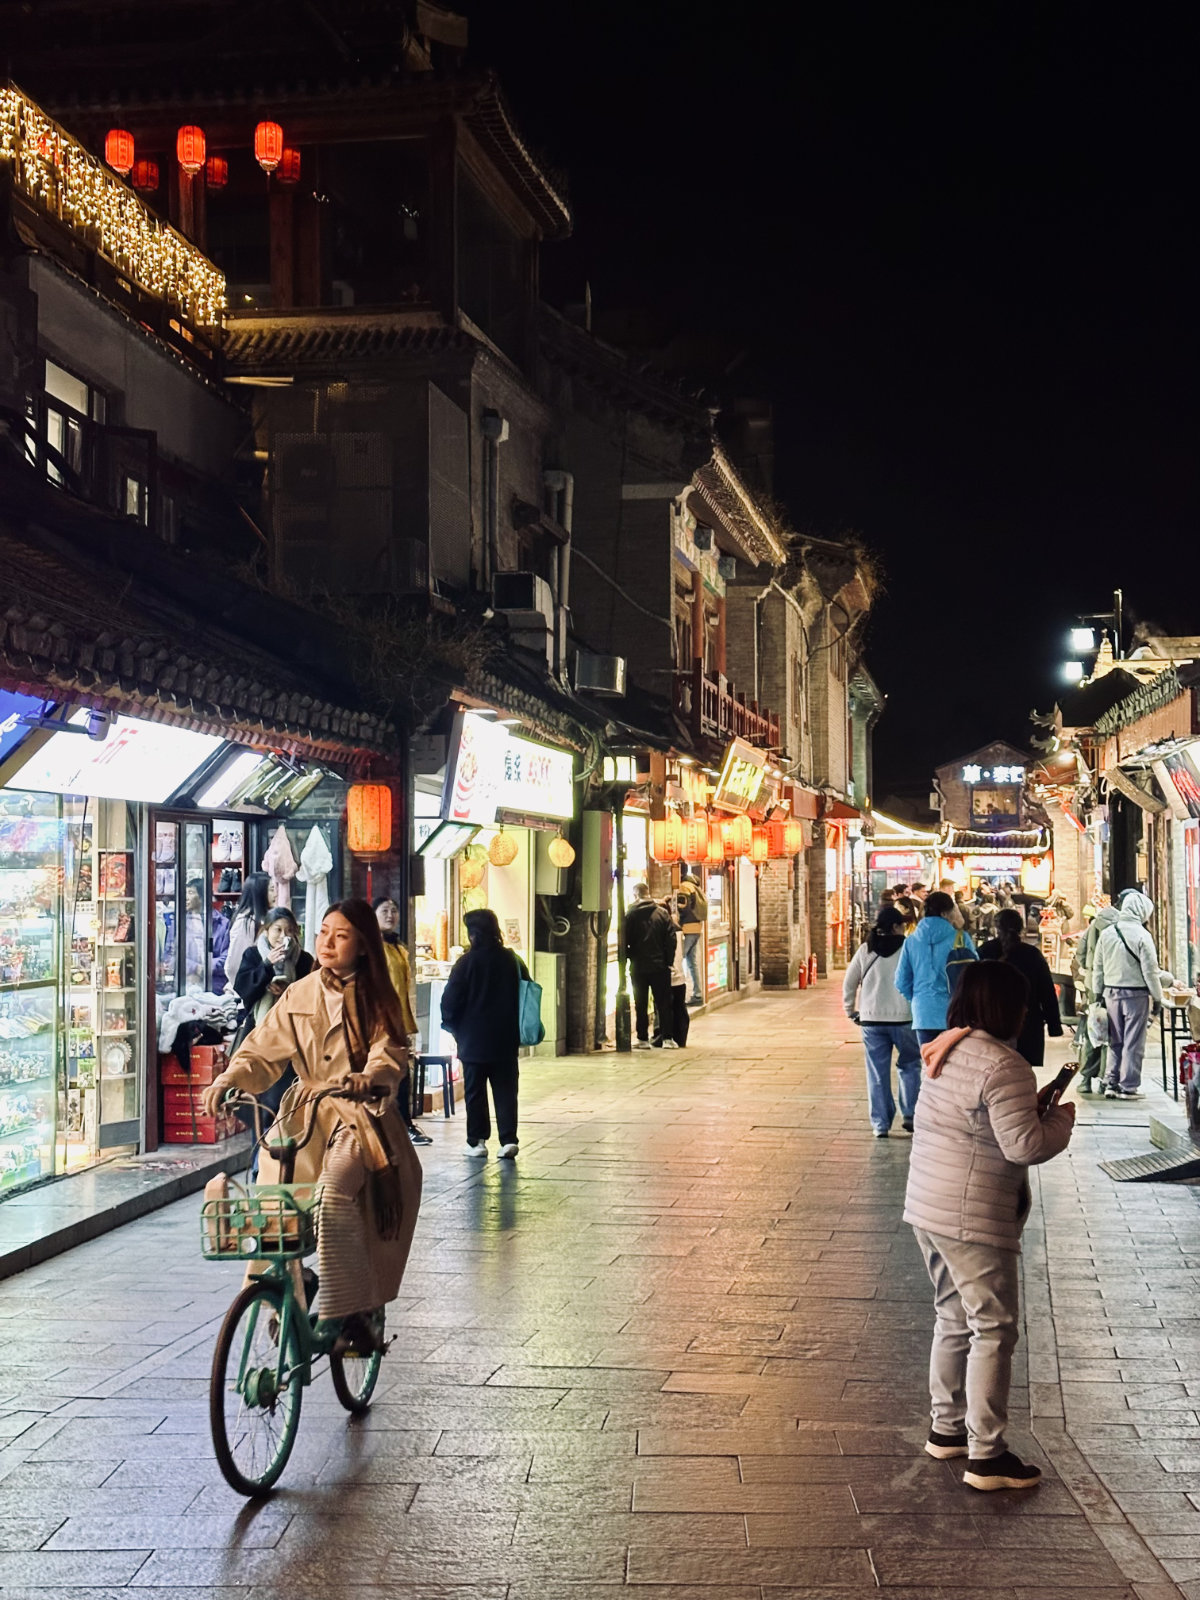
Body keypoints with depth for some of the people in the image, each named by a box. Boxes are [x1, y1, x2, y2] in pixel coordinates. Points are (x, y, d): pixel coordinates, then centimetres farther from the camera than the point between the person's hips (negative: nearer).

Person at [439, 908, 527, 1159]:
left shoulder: (468, 962, -12)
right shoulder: (513, 960, 2)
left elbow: (451, 999, -10)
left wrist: (452, 1024, 7)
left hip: (474, 1040, -3)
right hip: (506, 1040, 3)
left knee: (475, 1091, 7)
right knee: (506, 1090, 7)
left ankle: (477, 1141, 9)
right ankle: (508, 1140, 1)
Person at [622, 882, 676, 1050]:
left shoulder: (631, 915, -6)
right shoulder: (662, 913, -1)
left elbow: (625, 941, -5)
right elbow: (671, 939, -1)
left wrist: (626, 958, 7)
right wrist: (669, 961, 4)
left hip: (638, 967, -1)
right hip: (659, 966, 1)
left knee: (641, 1005, 6)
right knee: (663, 1003, 7)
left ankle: (643, 1039, 7)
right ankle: (666, 1037, 6)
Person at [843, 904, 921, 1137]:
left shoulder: (865, 950, 4)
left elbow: (849, 982, 7)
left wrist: (851, 1011, 16)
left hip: (872, 1020, 2)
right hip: (903, 1018, -2)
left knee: (877, 1073, 6)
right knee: (909, 1066, 16)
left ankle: (880, 1124, 7)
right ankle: (909, 1115, 9)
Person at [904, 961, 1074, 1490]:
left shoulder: (945, 1053, 10)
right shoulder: (1003, 1066, -19)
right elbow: (1024, 1146, -21)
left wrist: (1031, 1107, 12)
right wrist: (1060, 1118, -3)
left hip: (927, 1208, 9)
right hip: (972, 1218, -9)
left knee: (953, 1319, 20)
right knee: (993, 1328, -1)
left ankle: (947, 1428, 29)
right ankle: (986, 1455, 3)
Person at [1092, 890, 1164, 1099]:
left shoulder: (1106, 933, 4)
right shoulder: (1141, 935, -13)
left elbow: (1097, 968, 9)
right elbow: (1150, 970, -11)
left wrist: (1098, 994, 17)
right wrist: (1157, 997, -2)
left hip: (1111, 993, 5)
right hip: (1136, 993, -5)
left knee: (1115, 1041, 13)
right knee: (1133, 1043, 2)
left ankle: (1111, 1084, 14)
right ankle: (1128, 1087, 4)